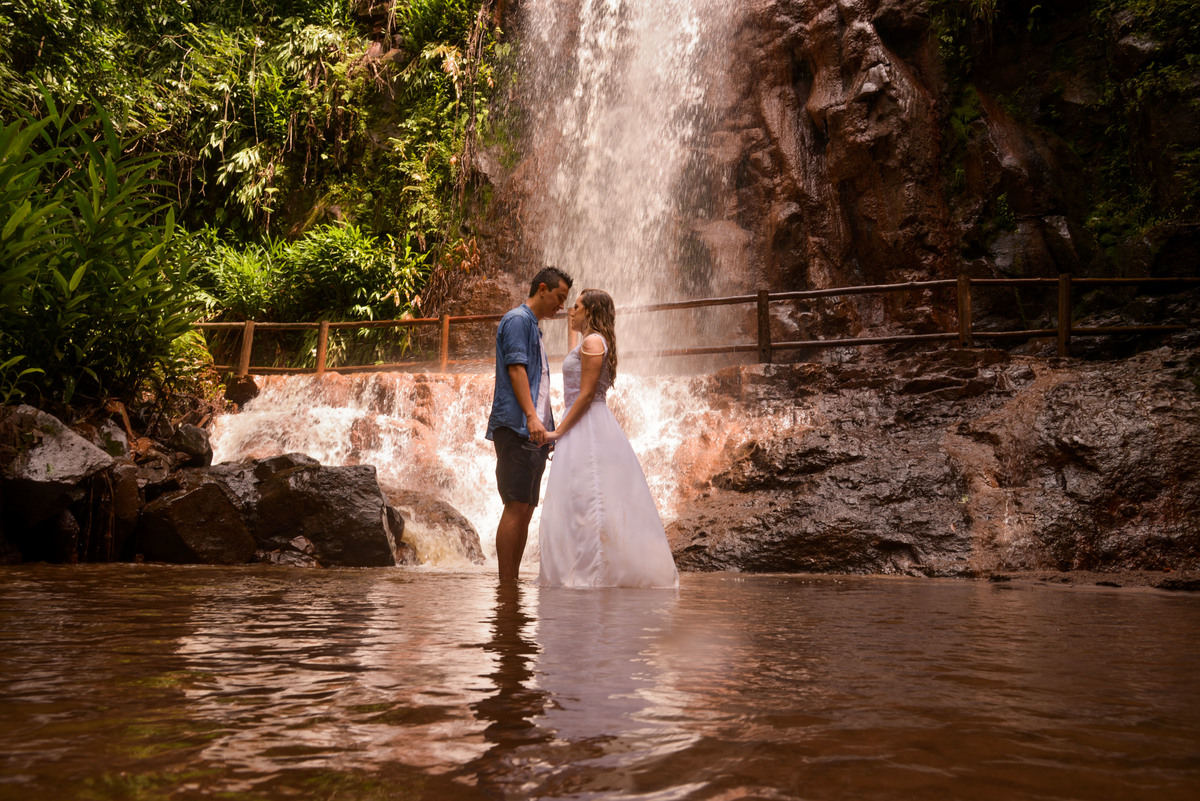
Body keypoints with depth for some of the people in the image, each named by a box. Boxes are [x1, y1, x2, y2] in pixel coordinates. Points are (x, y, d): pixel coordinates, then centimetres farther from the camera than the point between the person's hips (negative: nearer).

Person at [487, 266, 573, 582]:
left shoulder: (533, 326, 26)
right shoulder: (517, 319, -4)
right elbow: (515, 368, -16)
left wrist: (548, 427, 24)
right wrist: (531, 416, -24)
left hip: (533, 432, 10)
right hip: (516, 426, -10)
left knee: (526, 509, 7)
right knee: (516, 507, -12)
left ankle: (514, 580, 10)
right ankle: (506, 581, -10)